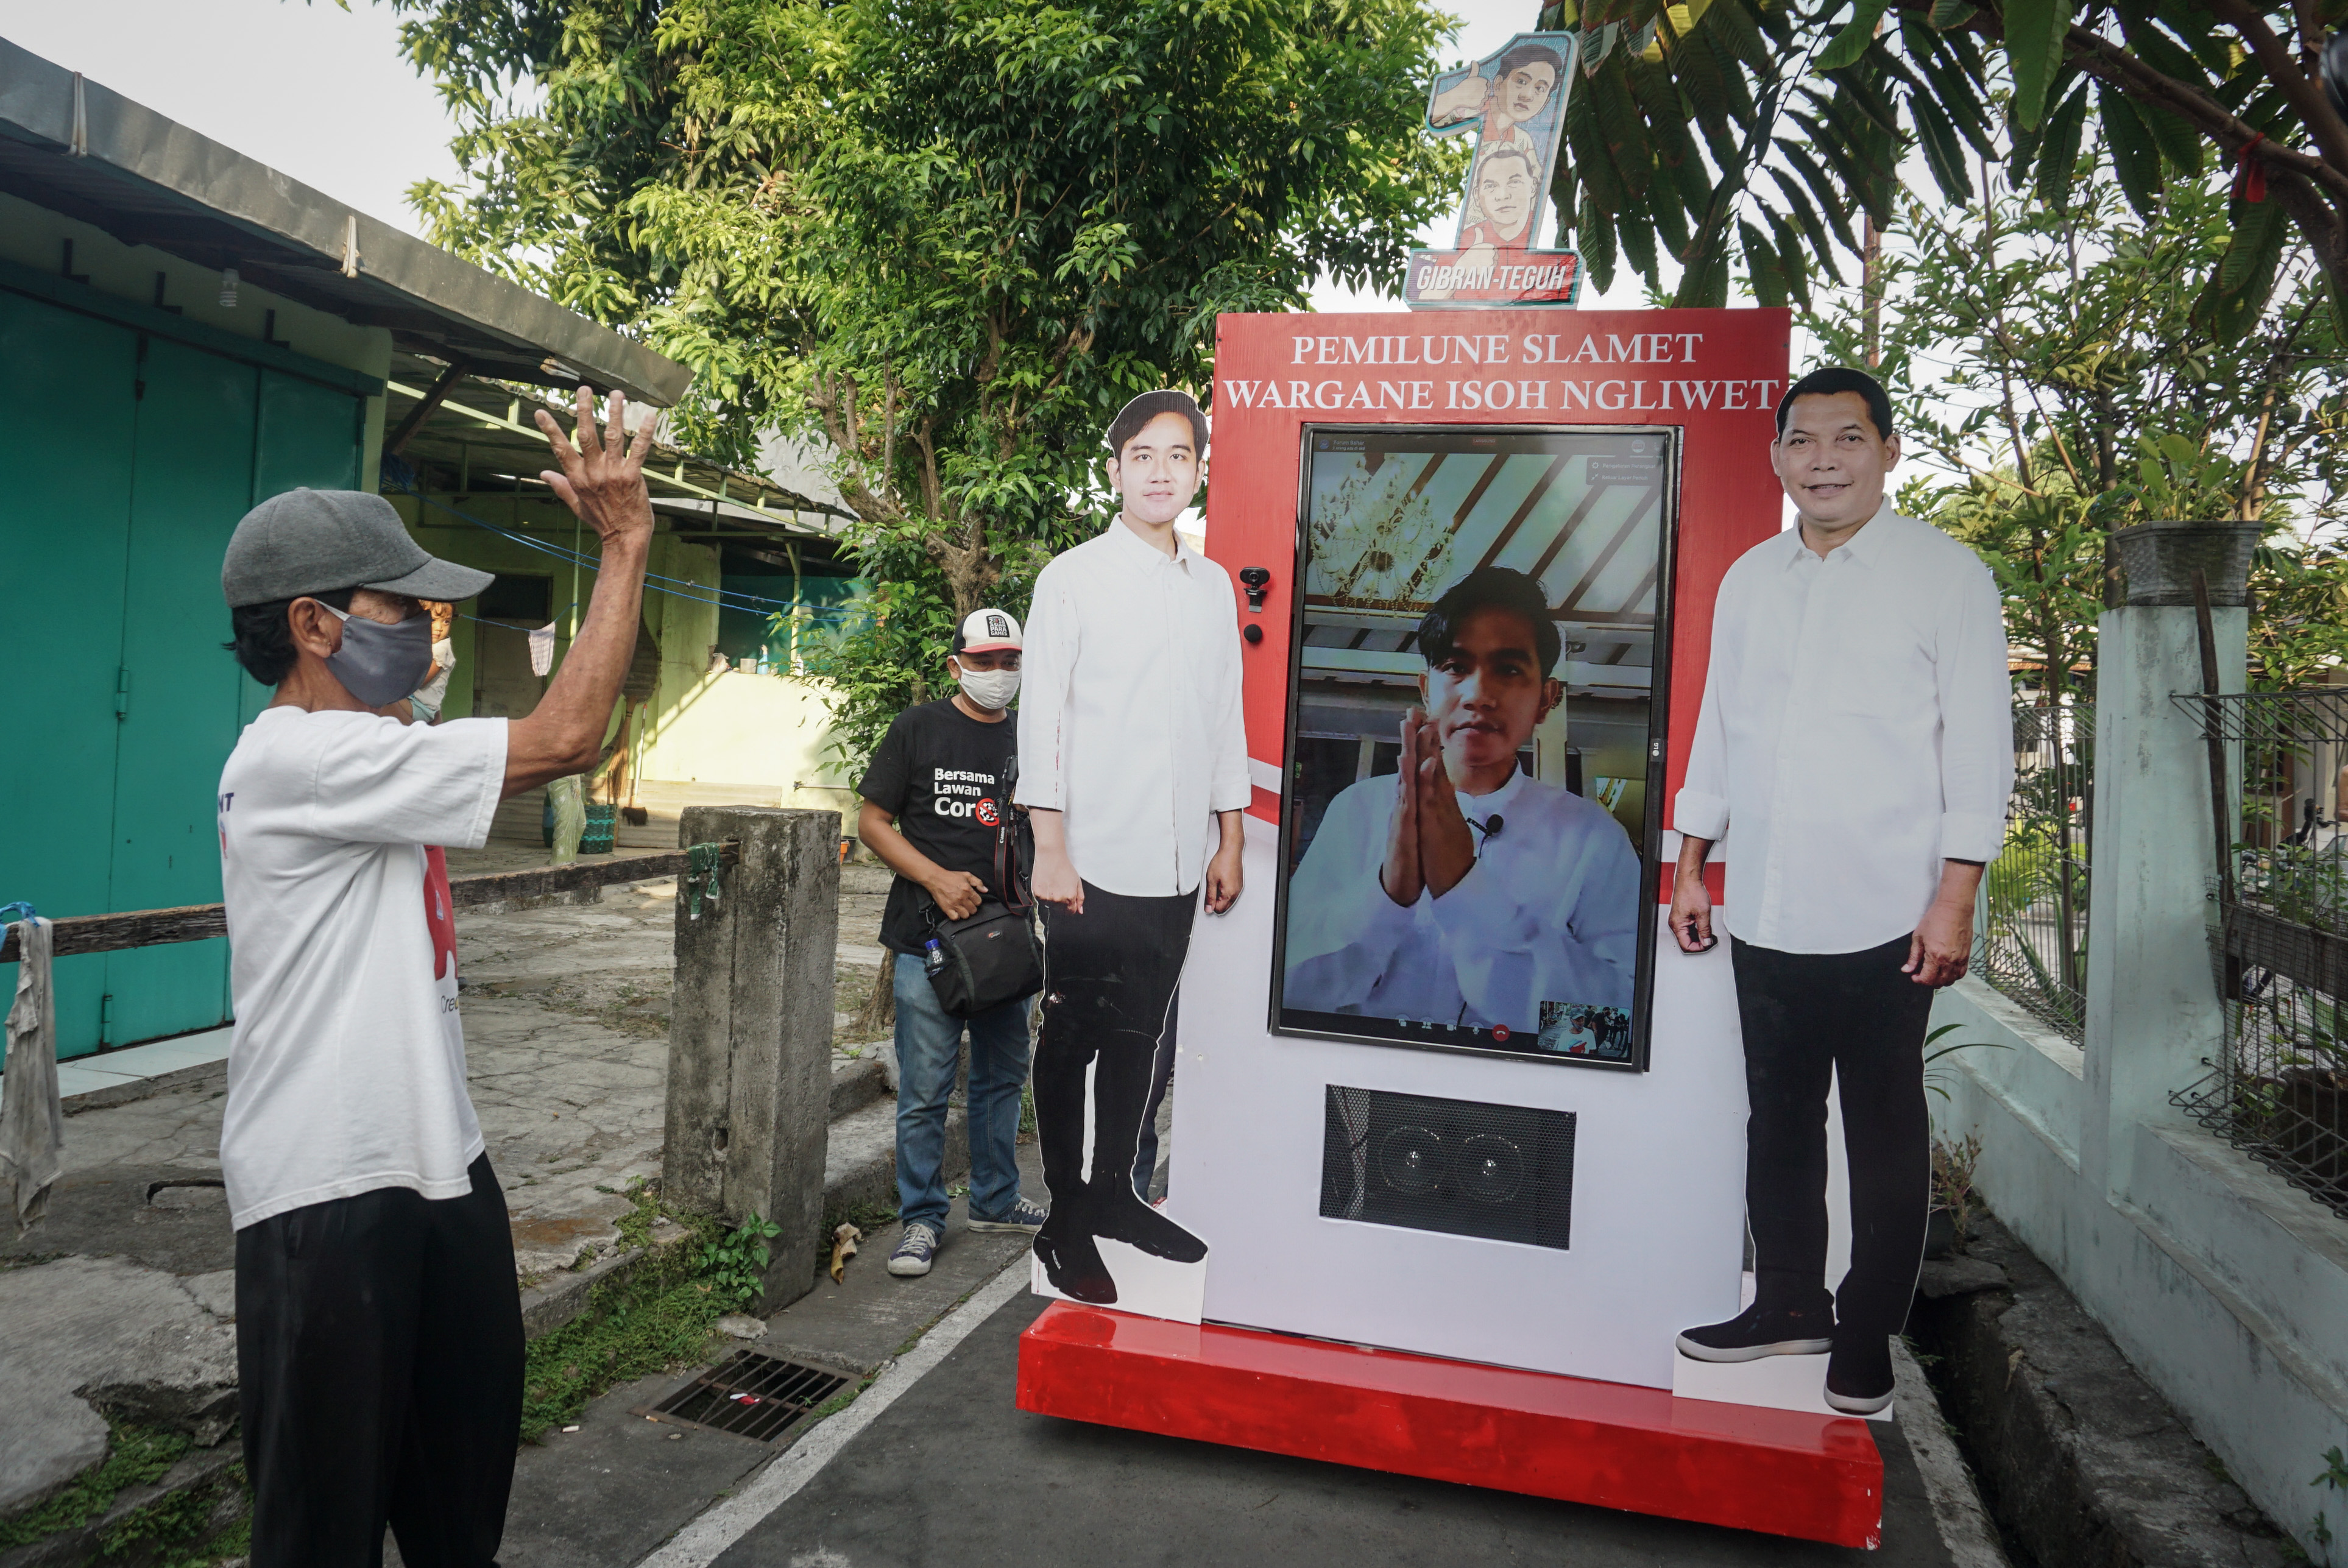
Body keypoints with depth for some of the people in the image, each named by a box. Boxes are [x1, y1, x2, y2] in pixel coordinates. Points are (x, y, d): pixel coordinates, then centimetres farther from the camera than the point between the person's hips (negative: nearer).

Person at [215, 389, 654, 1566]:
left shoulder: (363, 754, 12)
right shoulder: (300, 756, -20)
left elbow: (547, 741, 12)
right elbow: (560, 739, -25)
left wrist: (613, 542, 8)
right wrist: (627, 545, -17)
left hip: (435, 1159, 9)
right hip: (328, 1191, -9)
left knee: (465, 1473, 22)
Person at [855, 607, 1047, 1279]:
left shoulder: (1030, 739, 11)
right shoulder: (918, 729, 0)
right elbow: (872, 822, 0)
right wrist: (936, 878, -12)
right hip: (929, 936, -4)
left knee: (1003, 1075, 15)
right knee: (925, 1088, -1)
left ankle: (996, 1200, 31)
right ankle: (922, 1218, 13)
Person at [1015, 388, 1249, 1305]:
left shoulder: (1213, 586, 13)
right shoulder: (1073, 578, -1)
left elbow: (1226, 718, 16)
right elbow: (1041, 716, -5)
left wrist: (1230, 841, 13)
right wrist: (1049, 848, -10)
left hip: (1177, 864, 5)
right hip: (1093, 859, -5)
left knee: (1139, 1033, 13)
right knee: (1072, 1038, 3)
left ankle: (1114, 1193, 28)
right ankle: (1066, 1222, 14)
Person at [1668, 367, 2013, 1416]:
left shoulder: (1947, 577, -2)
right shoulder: (1749, 579, 12)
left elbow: (1979, 747, -5)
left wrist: (1955, 899, -11)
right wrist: (1690, 868, 14)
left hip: (1884, 921, -4)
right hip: (1766, 915, 5)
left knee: (1884, 1132, 8)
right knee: (1778, 1119, 15)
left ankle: (1866, 1339, 23)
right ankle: (1790, 1304, 31)